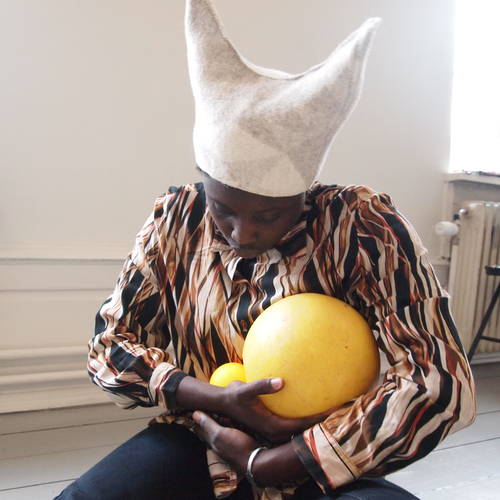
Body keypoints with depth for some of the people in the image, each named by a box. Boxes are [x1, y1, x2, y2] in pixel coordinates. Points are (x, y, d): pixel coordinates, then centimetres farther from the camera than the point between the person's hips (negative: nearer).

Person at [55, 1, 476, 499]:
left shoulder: (363, 227, -15)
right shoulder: (177, 218, -7)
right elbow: (108, 345, -1)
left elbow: (441, 382, -21)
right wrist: (216, 399, -19)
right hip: (197, 445, 3)